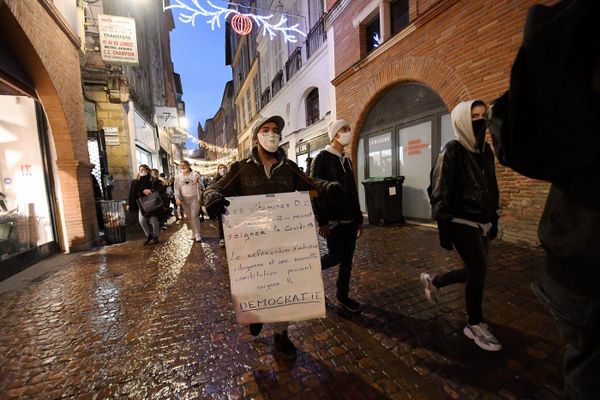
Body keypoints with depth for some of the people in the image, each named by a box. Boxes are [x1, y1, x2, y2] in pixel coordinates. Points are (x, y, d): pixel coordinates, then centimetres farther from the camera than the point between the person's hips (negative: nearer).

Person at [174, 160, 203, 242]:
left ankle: (198, 234, -5)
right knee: (189, 218, 8)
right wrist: (177, 198, -8)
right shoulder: (178, 177, 6)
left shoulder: (195, 174, -3)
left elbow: (201, 187, -6)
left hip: (194, 198, -4)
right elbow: (177, 189, 6)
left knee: (194, 216, -11)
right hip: (184, 199, 4)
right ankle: (194, 233, 18)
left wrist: (197, 182, -27)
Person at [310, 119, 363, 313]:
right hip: (333, 220, -7)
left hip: (349, 220, 7)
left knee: (347, 260, 10)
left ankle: (343, 296, 25)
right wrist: (322, 221, -18)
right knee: (336, 256, -4)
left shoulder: (347, 160, 16)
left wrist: (358, 218, 14)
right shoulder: (322, 158, -7)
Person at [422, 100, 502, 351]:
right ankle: (475, 325, 19)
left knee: (475, 271, 11)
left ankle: (433, 281, 35)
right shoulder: (452, 151, -12)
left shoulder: (485, 150, 12)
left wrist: (494, 220, 15)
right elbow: (440, 193, -16)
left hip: (481, 222, 8)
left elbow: (491, 188, 17)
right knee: (479, 270, -3)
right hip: (461, 223, -8)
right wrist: (444, 228, -18)